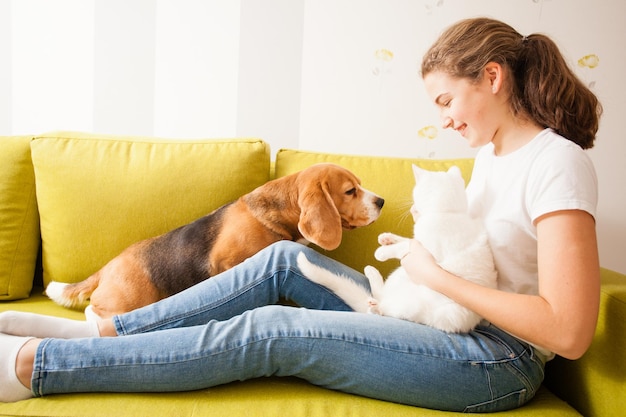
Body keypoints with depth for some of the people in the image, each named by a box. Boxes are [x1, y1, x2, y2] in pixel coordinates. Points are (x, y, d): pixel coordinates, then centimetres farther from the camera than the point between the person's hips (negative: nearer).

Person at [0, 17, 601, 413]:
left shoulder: (557, 163, -17)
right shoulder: (490, 152, 11)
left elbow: (569, 331, -25)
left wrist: (439, 276, -20)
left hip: (499, 360, -8)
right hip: (433, 323, 8)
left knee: (269, 331, -20)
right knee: (286, 258, -4)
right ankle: (105, 332, 0)